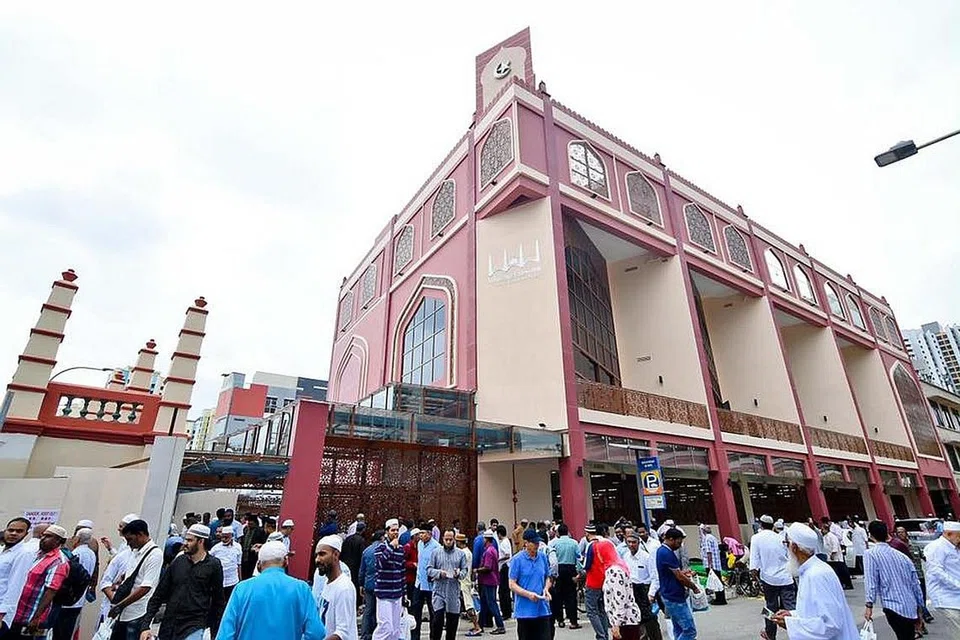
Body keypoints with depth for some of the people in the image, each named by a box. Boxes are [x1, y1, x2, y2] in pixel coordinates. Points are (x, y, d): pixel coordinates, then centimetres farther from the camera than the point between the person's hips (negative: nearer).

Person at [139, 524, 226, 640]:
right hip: (169, 626, 4)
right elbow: (159, 594, 6)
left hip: (194, 627, -4)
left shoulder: (213, 565, -7)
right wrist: (145, 625, -2)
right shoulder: (178, 562, 2)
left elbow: (218, 602, -2)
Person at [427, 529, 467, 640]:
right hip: (439, 590, -2)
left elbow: (465, 570, 5)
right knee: (438, 618, -7)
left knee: (453, 619, 10)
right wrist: (439, 573, -18)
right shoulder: (436, 552, 2)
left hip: (454, 591, 2)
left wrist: (459, 574, -16)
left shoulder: (460, 554, 6)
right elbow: (429, 569, 0)